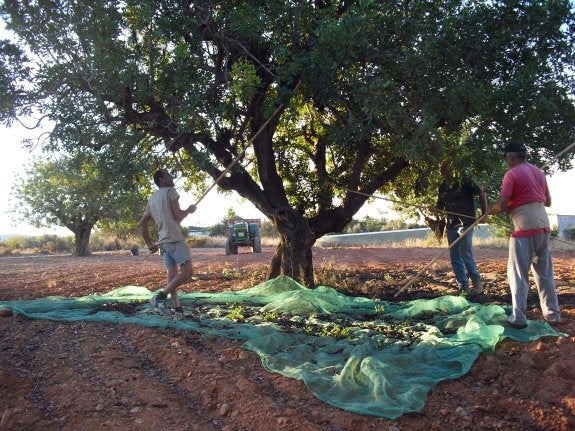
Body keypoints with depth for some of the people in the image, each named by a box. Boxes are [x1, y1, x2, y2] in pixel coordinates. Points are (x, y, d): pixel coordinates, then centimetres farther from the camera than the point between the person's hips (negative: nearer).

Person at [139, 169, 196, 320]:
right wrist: (189, 210, 10)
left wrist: (149, 244, 25)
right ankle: (160, 297, -14)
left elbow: (142, 224, 21)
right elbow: (178, 215, -10)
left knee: (172, 275, 11)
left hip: (163, 241, 9)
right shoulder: (170, 191, -1)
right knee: (187, 271, -13)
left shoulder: (151, 200, 21)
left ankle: (177, 308, 7)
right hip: (175, 239, -9)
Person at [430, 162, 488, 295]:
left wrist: (484, 213, -7)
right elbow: (440, 205, 17)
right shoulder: (442, 187, 11)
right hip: (451, 225, 6)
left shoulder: (463, 182, -5)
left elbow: (481, 194, -3)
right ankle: (463, 287, 11)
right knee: (455, 257, 4)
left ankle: (477, 281, 1)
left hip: (466, 223, -6)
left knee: (465, 253, -17)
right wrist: (434, 208, -5)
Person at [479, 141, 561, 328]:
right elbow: (548, 202, 20)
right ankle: (553, 314, 21)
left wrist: (488, 212, 3)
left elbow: (501, 204, -15)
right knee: (545, 272, 16)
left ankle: (518, 318, -1)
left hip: (524, 229, -7)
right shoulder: (538, 172, 13)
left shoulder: (512, 174, -9)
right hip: (543, 226, 7)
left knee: (518, 274, 0)